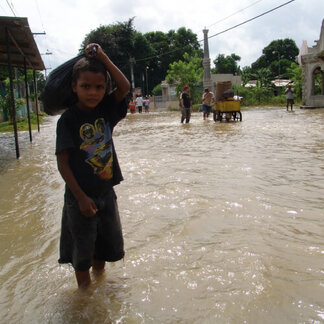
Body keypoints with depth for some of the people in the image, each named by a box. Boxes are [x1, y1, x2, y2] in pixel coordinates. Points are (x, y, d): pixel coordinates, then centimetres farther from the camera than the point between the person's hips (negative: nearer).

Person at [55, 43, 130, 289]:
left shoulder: (106, 110, 0)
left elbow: (124, 87, -11)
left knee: (109, 244, 20)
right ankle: (84, 290, 30)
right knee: (82, 250, 10)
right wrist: (81, 197, -18)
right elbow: (63, 162, -15)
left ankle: (99, 276, 43)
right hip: (80, 197, -5)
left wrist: (103, 58, -13)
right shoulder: (68, 119, -14)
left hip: (106, 192, 5)